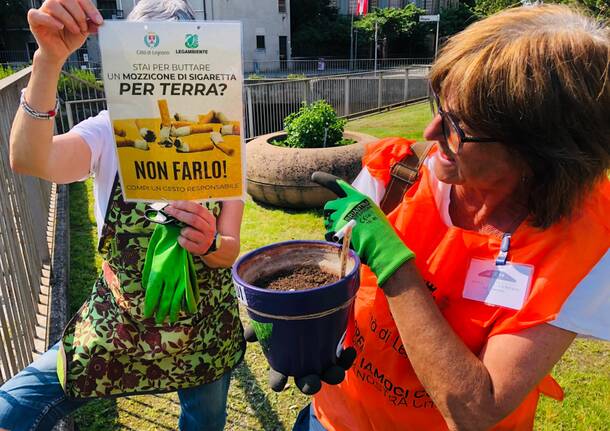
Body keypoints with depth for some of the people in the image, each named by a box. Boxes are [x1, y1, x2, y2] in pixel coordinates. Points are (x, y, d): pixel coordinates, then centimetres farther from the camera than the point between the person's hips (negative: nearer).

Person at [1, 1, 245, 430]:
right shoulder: (110, 132, -10)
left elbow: (230, 251, -10)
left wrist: (209, 244, -32)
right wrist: (50, 59, -42)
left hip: (206, 328, 1)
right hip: (118, 323, 0)